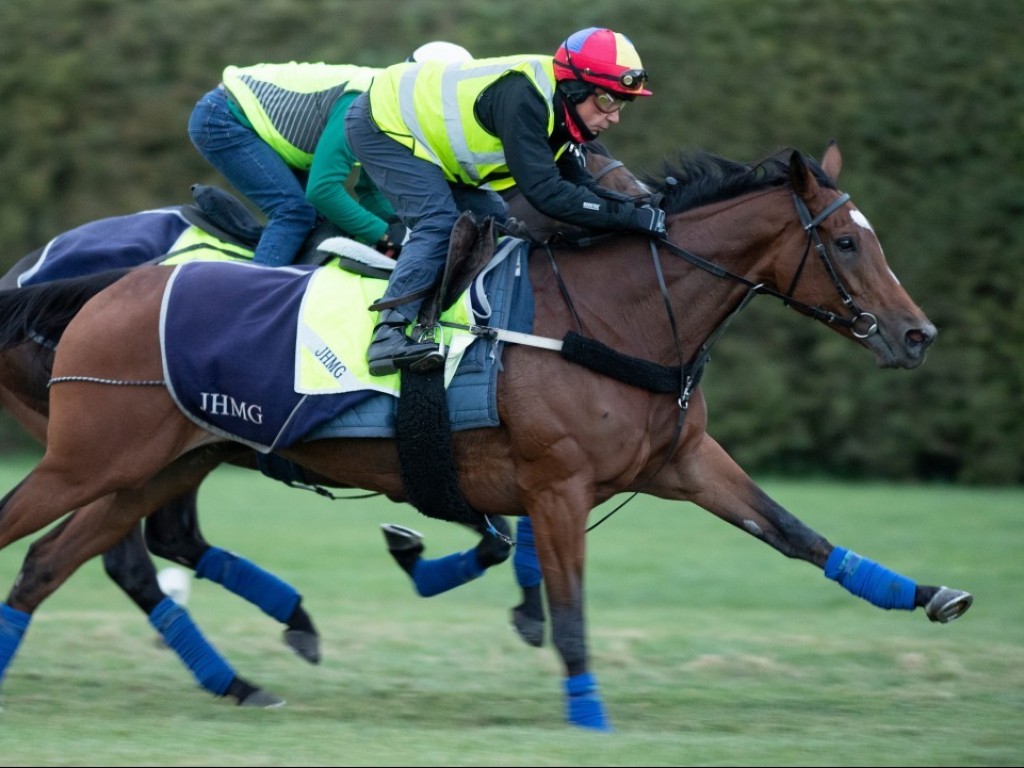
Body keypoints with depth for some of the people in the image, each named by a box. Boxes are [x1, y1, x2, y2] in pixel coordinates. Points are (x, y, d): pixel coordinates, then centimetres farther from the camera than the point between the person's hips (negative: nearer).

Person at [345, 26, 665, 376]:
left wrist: (639, 209, -10)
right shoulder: (521, 98, -33)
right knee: (438, 223, -23)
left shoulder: (556, 106, -4)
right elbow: (545, 192, -37)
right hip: (381, 125, -10)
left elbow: (577, 184, 3)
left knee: (491, 220, 7)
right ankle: (389, 332, -30)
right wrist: (631, 216, -36)